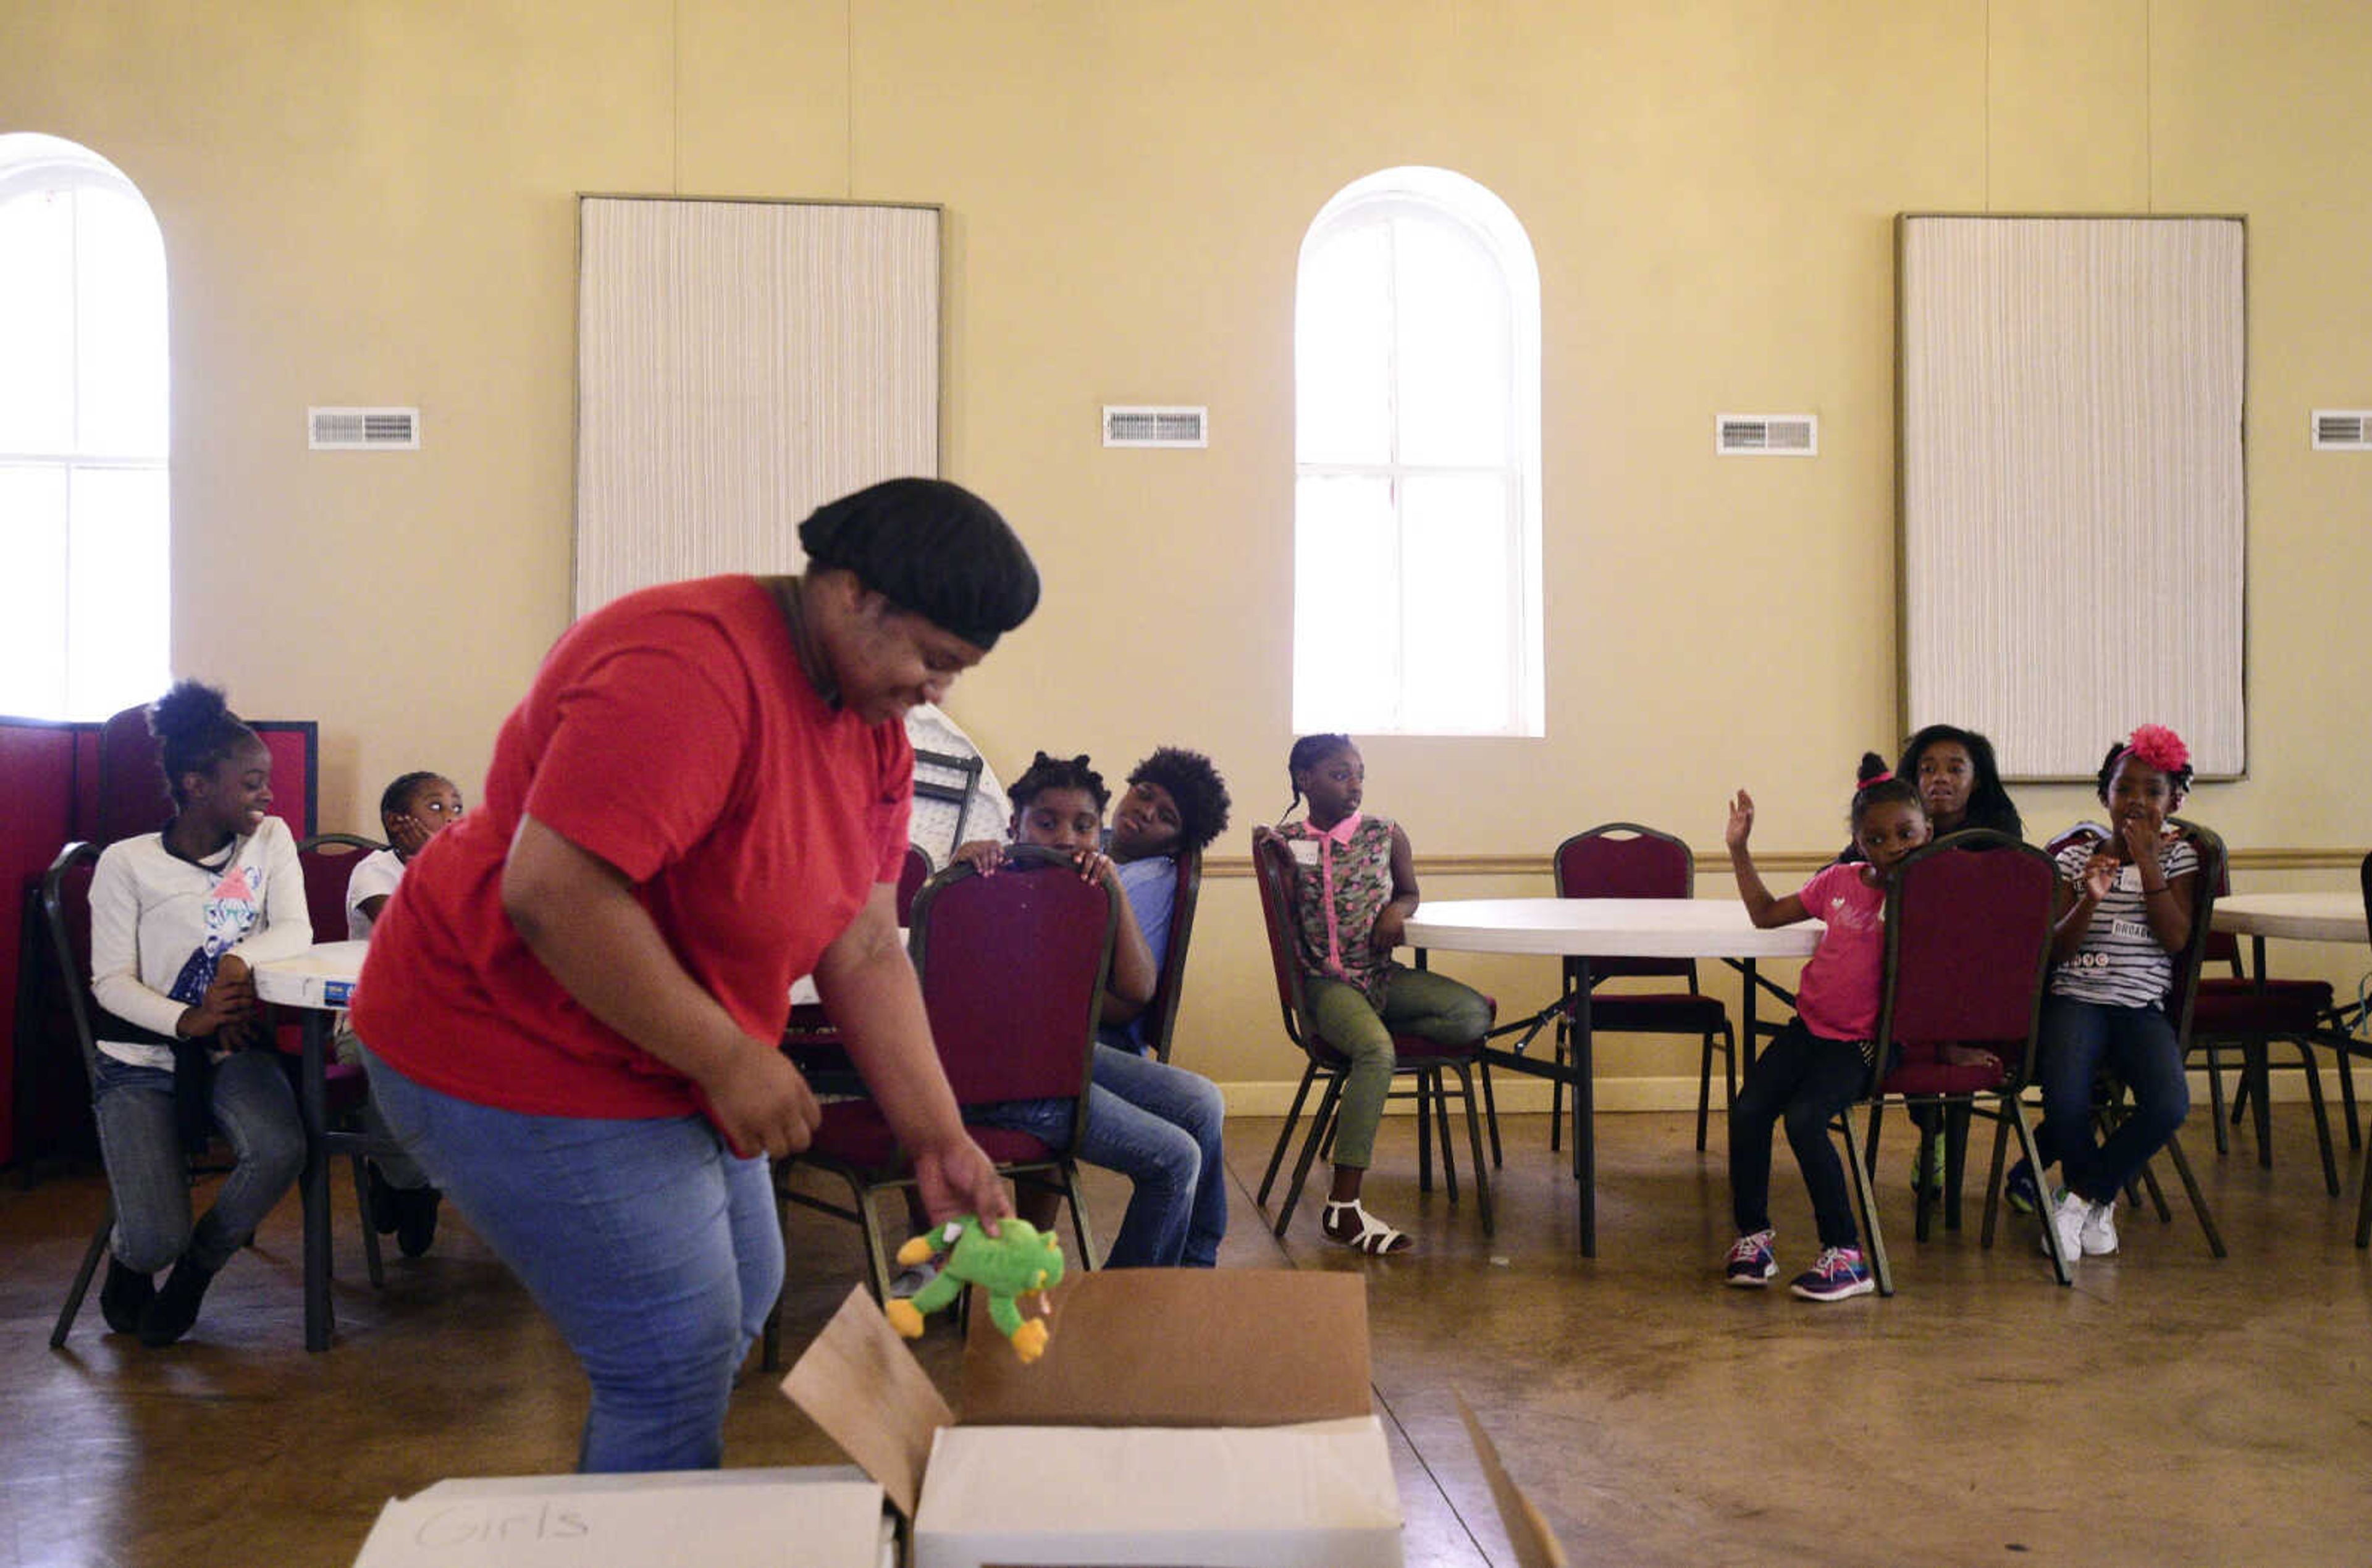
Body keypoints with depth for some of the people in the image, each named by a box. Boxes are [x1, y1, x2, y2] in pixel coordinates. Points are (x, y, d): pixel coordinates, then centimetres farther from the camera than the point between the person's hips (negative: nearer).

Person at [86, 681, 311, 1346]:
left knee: (278, 1152, -31)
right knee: (153, 1239, -19)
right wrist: (187, 1021, -24)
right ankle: (131, 1257, 23)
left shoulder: (270, 839, 5)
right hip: (140, 1061, -2)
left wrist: (240, 958, -25)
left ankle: (195, 1270, 2)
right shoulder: (127, 863, -6)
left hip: (233, 1051, 3)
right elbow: (110, 981, -8)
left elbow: (295, 930, -5)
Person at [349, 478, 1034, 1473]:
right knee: (680, 1364, -6)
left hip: (669, 1058, 10)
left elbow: (865, 951, 1)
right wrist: (730, 1059, -26)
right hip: (522, 1061, -10)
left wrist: (938, 1140, -6)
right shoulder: (692, 669, -27)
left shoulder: (874, 732, 2)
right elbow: (552, 891, -33)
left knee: (741, 1304, 19)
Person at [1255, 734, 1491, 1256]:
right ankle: (1342, 1208, -29)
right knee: (1375, 1049, -34)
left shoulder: (1385, 834, 9)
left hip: (1383, 973, 4)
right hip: (1326, 980, -4)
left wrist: (1397, 910, -1)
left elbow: (1409, 892, 23)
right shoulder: (1285, 841, 3)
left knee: (1475, 1015, -21)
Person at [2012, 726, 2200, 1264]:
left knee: (2169, 1106, -27)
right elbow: (2057, 949, 0)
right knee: (2066, 1103, -28)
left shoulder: (2178, 855, 8)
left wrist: (2148, 863, -10)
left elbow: (2175, 938, -6)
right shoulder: (2077, 857, 7)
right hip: (2076, 999, -1)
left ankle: (2079, 1195, -4)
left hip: (2143, 1007, 1)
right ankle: (2098, 1199, 5)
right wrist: (2090, 900, -17)